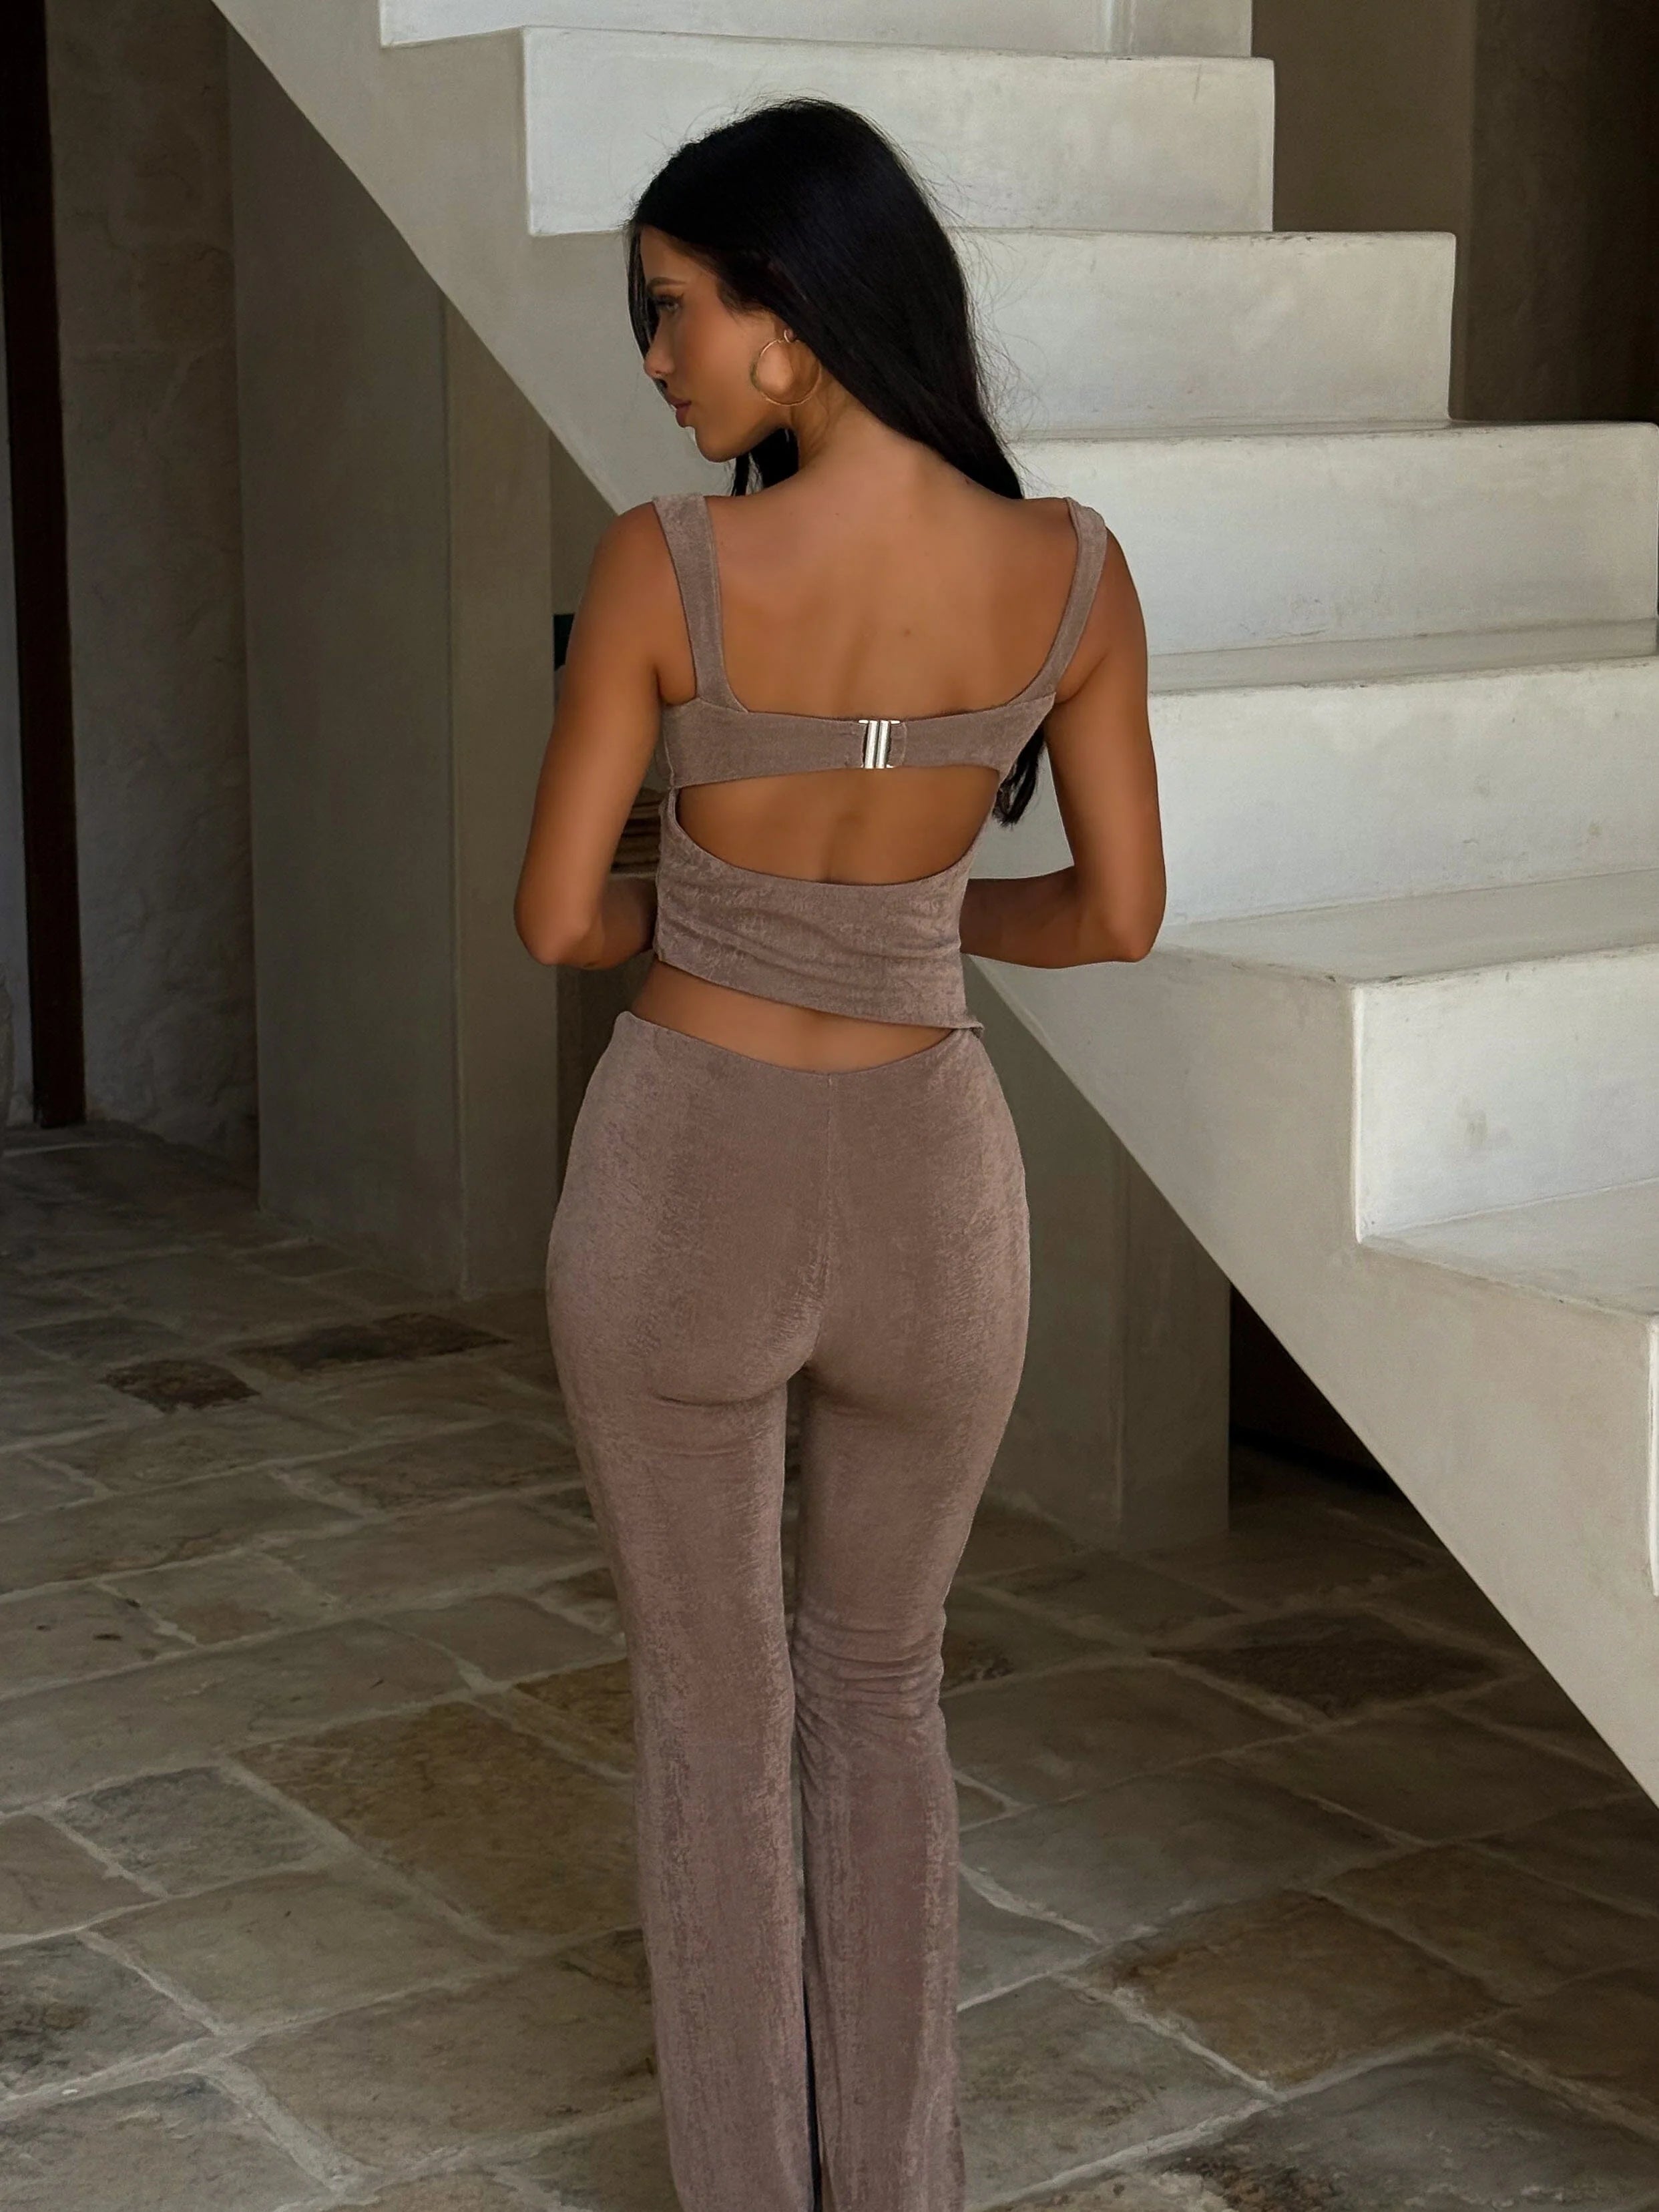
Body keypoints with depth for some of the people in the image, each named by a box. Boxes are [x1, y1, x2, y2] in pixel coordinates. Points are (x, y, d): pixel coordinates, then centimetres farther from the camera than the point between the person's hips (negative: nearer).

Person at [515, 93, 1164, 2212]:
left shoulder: (664, 563, -17)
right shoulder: (1075, 568, -9)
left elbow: (556, 918, -10)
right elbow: (1119, 916, 0)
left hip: (680, 1196, -2)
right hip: (926, 1202, 2)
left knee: (708, 1709, 19)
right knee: (878, 1686, 26)